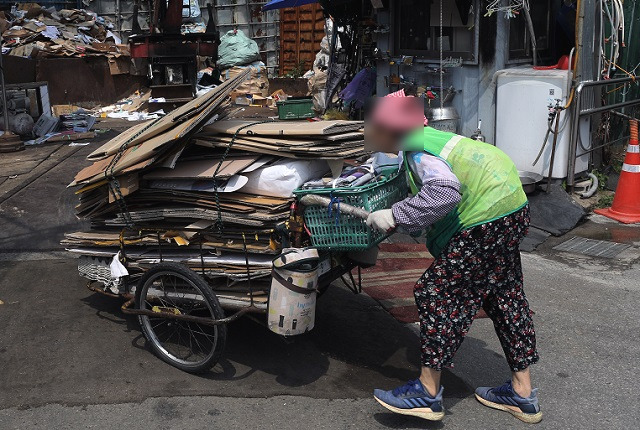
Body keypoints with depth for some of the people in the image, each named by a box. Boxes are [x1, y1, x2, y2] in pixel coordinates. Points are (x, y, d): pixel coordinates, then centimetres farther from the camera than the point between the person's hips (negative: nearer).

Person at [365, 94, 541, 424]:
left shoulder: (416, 150, -17)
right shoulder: (425, 138, 12)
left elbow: (445, 191, -32)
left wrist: (395, 216, -26)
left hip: (486, 221, -11)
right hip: (512, 212, 11)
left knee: (436, 293, -5)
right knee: (504, 297, 16)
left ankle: (428, 392, 3)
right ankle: (522, 394, 27)